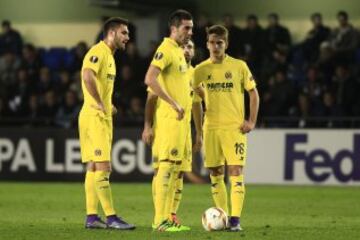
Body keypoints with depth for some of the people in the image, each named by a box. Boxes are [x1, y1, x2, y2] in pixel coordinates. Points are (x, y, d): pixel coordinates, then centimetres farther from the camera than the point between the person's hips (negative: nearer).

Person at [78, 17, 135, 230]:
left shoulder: (109, 56, 19)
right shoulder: (98, 52, -12)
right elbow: (87, 76, -29)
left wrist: (108, 105, 13)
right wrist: (101, 104, -25)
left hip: (104, 118, 10)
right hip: (95, 117, -10)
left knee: (94, 167, 9)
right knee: (103, 168, -11)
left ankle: (92, 217, 10)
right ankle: (111, 218, -13)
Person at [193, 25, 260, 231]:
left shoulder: (239, 66, -1)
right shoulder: (201, 70, 4)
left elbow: (253, 93, 4)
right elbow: (198, 93, 19)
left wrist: (252, 121, -3)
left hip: (235, 127, -3)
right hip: (211, 128, 3)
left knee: (236, 172, -11)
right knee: (216, 174, 5)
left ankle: (235, 219, -13)